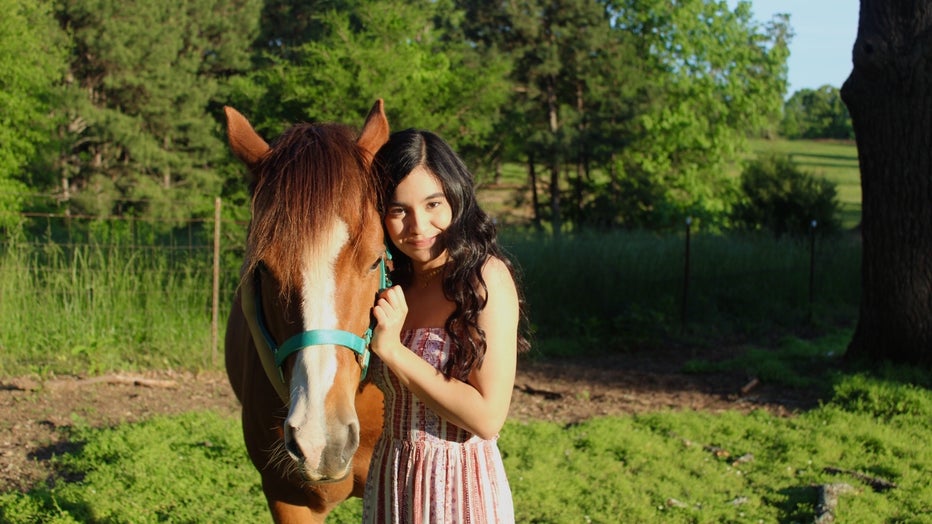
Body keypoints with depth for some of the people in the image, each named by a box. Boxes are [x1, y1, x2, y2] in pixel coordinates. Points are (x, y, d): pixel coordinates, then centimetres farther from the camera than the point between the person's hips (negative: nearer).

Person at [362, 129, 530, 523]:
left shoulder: (486, 278, -15)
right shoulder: (391, 282, 4)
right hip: (388, 485, 6)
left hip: (462, 489, -6)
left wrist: (392, 348, -20)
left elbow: (488, 417, -20)